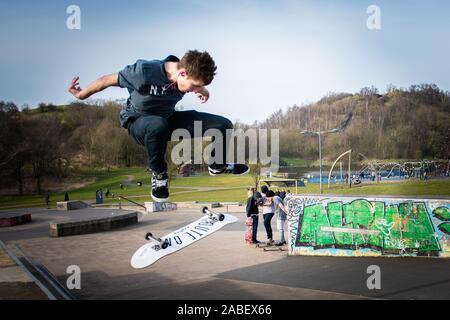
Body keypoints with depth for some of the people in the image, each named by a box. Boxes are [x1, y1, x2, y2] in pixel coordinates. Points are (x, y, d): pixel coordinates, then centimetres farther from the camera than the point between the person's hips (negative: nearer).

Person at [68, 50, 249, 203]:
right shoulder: (144, 71, -32)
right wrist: (81, 95, -2)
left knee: (224, 125, -11)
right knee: (158, 125, -46)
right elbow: (108, 80, -16)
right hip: (138, 121, -5)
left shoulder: (186, 77, -17)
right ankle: (159, 174, -16)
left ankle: (218, 165, 21)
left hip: (168, 118, 5)